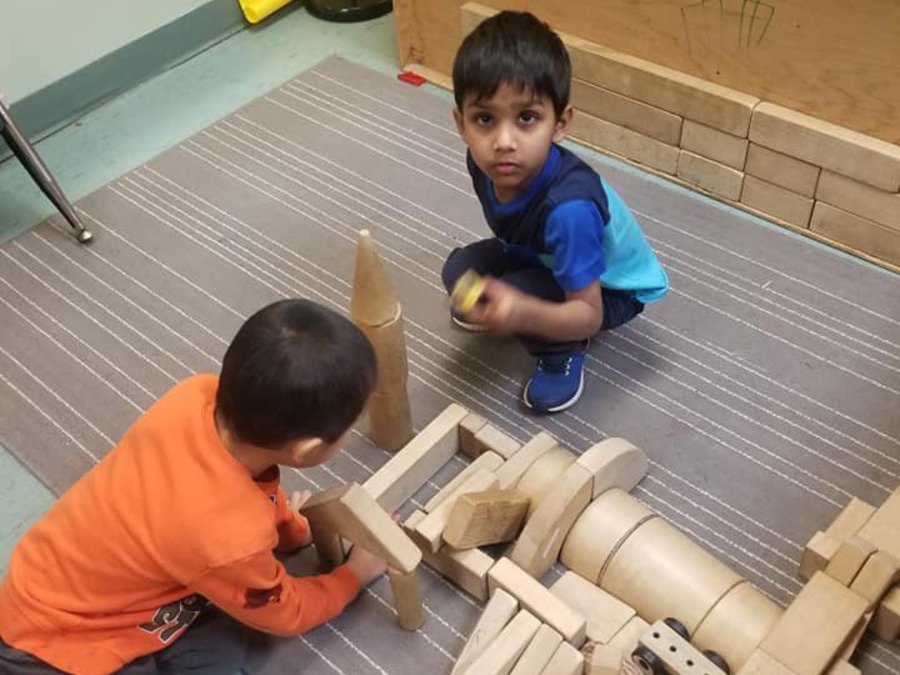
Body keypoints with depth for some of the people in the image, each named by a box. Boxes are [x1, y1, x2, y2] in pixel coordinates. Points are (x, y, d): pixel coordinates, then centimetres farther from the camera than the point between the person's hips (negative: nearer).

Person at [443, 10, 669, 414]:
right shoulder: (485, 161, -23)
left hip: (613, 288, -6)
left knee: (518, 297, -29)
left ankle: (563, 354, 1)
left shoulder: (568, 207, -42)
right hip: (542, 258, 6)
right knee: (460, 272, -10)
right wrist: (495, 302, -4)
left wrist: (523, 314, -54)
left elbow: (589, 315, -36)